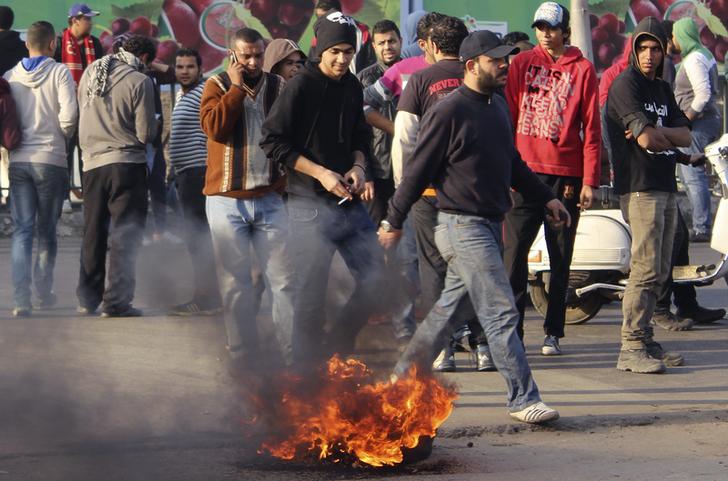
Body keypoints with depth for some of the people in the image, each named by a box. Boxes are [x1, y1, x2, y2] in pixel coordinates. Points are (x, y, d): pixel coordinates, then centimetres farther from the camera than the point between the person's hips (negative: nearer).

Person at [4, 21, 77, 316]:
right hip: (51, 160, -2)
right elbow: (69, 115, -15)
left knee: (22, 230, 2)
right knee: (47, 231, 10)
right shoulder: (59, 73, -6)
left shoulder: (9, 77, 5)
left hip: (18, 161, 3)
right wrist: (63, 136, 4)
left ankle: (21, 297, -10)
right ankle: (44, 291, 18)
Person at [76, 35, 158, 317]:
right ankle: (116, 302, -5)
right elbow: (146, 134, -10)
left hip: (92, 163, 5)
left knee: (93, 234, 15)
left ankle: (87, 299, 19)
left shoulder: (90, 73, 6)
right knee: (124, 236, -1)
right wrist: (155, 124, 10)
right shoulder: (139, 82, -11)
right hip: (126, 162, -5)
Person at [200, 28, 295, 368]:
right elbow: (214, 126, -15)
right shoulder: (217, 86, 3)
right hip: (226, 200, -1)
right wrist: (237, 87, -11)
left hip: (270, 198, 1)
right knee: (234, 282, 4)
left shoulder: (279, 87, 7)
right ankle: (243, 357, 11)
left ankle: (293, 356, 1)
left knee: (283, 279, -2)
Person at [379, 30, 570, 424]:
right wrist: (393, 223, -6)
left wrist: (545, 197, 22)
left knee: (449, 307, 15)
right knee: (501, 312, -10)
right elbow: (418, 170, -10)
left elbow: (512, 162, 25)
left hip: (490, 224, 9)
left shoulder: (497, 106, 12)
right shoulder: (448, 113, -14)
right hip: (462, 226, -9)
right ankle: (522, 398, -7)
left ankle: (404, 376, 27)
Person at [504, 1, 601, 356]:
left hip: (566, 176, 0)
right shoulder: (522, 64, 7)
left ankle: (553, 332, 14)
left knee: (561, 258, 6)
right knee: (514, 251, -7)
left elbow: (591, 127, 2)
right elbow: (507, 116, 8)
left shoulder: (582, 69, 3)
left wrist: (589, 181, -4)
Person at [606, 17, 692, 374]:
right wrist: (664, 136, 4)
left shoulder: (663, 89, 20)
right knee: (646, 269, -14)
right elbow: (647, 139, -17)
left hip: (666, 189, 9)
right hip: (639, 187, -9)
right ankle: (631, 348, -14)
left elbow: (684, 136, 8)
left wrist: (654, 132, -10)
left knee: (659, 273, 9)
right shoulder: (625, 85, -7)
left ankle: (645, 341, 14)